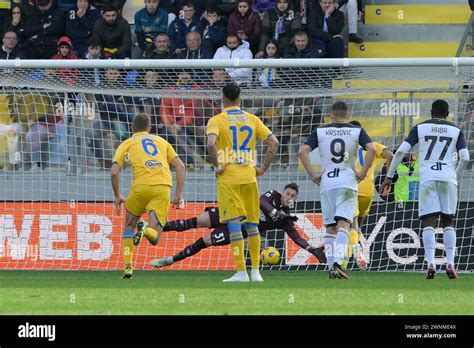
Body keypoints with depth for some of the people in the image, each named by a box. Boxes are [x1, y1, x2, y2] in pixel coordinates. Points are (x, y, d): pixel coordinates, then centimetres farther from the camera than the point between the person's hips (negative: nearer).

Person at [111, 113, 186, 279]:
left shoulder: (126, 144, 18)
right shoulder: (162, 141, 26)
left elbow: (114, 172, 5)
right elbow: (180, 166, 16)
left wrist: (118, 196, 16)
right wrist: (179, 195, 16)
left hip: (141, 186, -1)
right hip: (163, 187, 1)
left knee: (129, 226, 24)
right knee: (154, 237, 2)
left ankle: (127, 267, 11)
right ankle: (146, 230, -33)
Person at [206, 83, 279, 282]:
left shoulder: (216, 120, -4)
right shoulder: (252, 120, 8)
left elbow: (211, 144, -22)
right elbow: (273, 142, 1)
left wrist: (217, 166, -10)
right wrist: (264, 168, 6)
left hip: (228, 177, -4)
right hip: (249, 176, 4)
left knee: (234, 223, -5)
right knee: (252, 224, 12)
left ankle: (241, 271, -10)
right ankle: (255, 271, 11)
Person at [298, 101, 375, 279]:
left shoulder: (320, 131, 8)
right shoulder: (356, 131, 5)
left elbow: (303, 151, -2)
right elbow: (371, 149, -10)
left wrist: (313, 174, 2)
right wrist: (363, 172, -3)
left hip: (326, 183, 2)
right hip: (348, 181, -2)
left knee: (330, 227, 9)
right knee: (343, 224, -8)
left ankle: (331, 267, 6)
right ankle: (337, 262, -26)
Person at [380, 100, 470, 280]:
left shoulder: (420, 128, 9)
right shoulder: (456, 130, 11)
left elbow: (401, 152, 1)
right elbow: (465, 157, 2)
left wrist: (389, 176, 7)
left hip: (427, 178, -1)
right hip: (448, 178, 1)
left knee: (428, 221, -2)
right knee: (447, 221, 10)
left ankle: (430, 262, -19)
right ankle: (450, 263, -2)